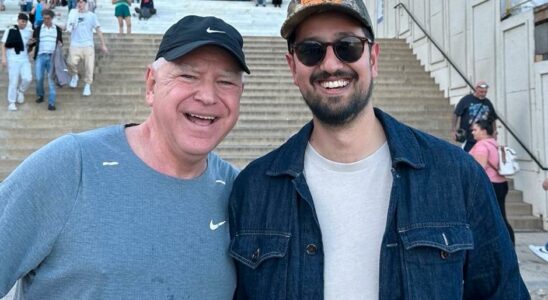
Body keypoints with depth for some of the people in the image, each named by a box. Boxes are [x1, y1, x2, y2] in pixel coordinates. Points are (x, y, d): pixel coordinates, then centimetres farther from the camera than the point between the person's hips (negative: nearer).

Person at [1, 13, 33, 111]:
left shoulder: (29, 32, 6)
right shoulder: (10, 31, -3)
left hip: (25, 59, 3)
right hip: (13, 60, -3)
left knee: (27, 78, -13)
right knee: (13, 81, -1)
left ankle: (20, 91, 19)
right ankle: (11, 103, 11)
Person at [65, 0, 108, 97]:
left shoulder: (91, 15, 6)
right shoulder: (73, 14, 9)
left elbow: (98, 30, 4)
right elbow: (68, 27, 5)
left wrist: (103, 45, 0)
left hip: (88, 46, 0)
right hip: (75, 45, 0)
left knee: (89, 67, -3)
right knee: (71, 62, -19)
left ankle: (87, 86, 12)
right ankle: (75, 76, 11)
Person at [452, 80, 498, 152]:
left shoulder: (488, 103, 12)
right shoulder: (466, 100, -1)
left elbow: (493, 120, 20)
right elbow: (455, 115, -2)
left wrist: (494, 137, 16)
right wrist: (453, 130, -10)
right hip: (468, 139, -4)